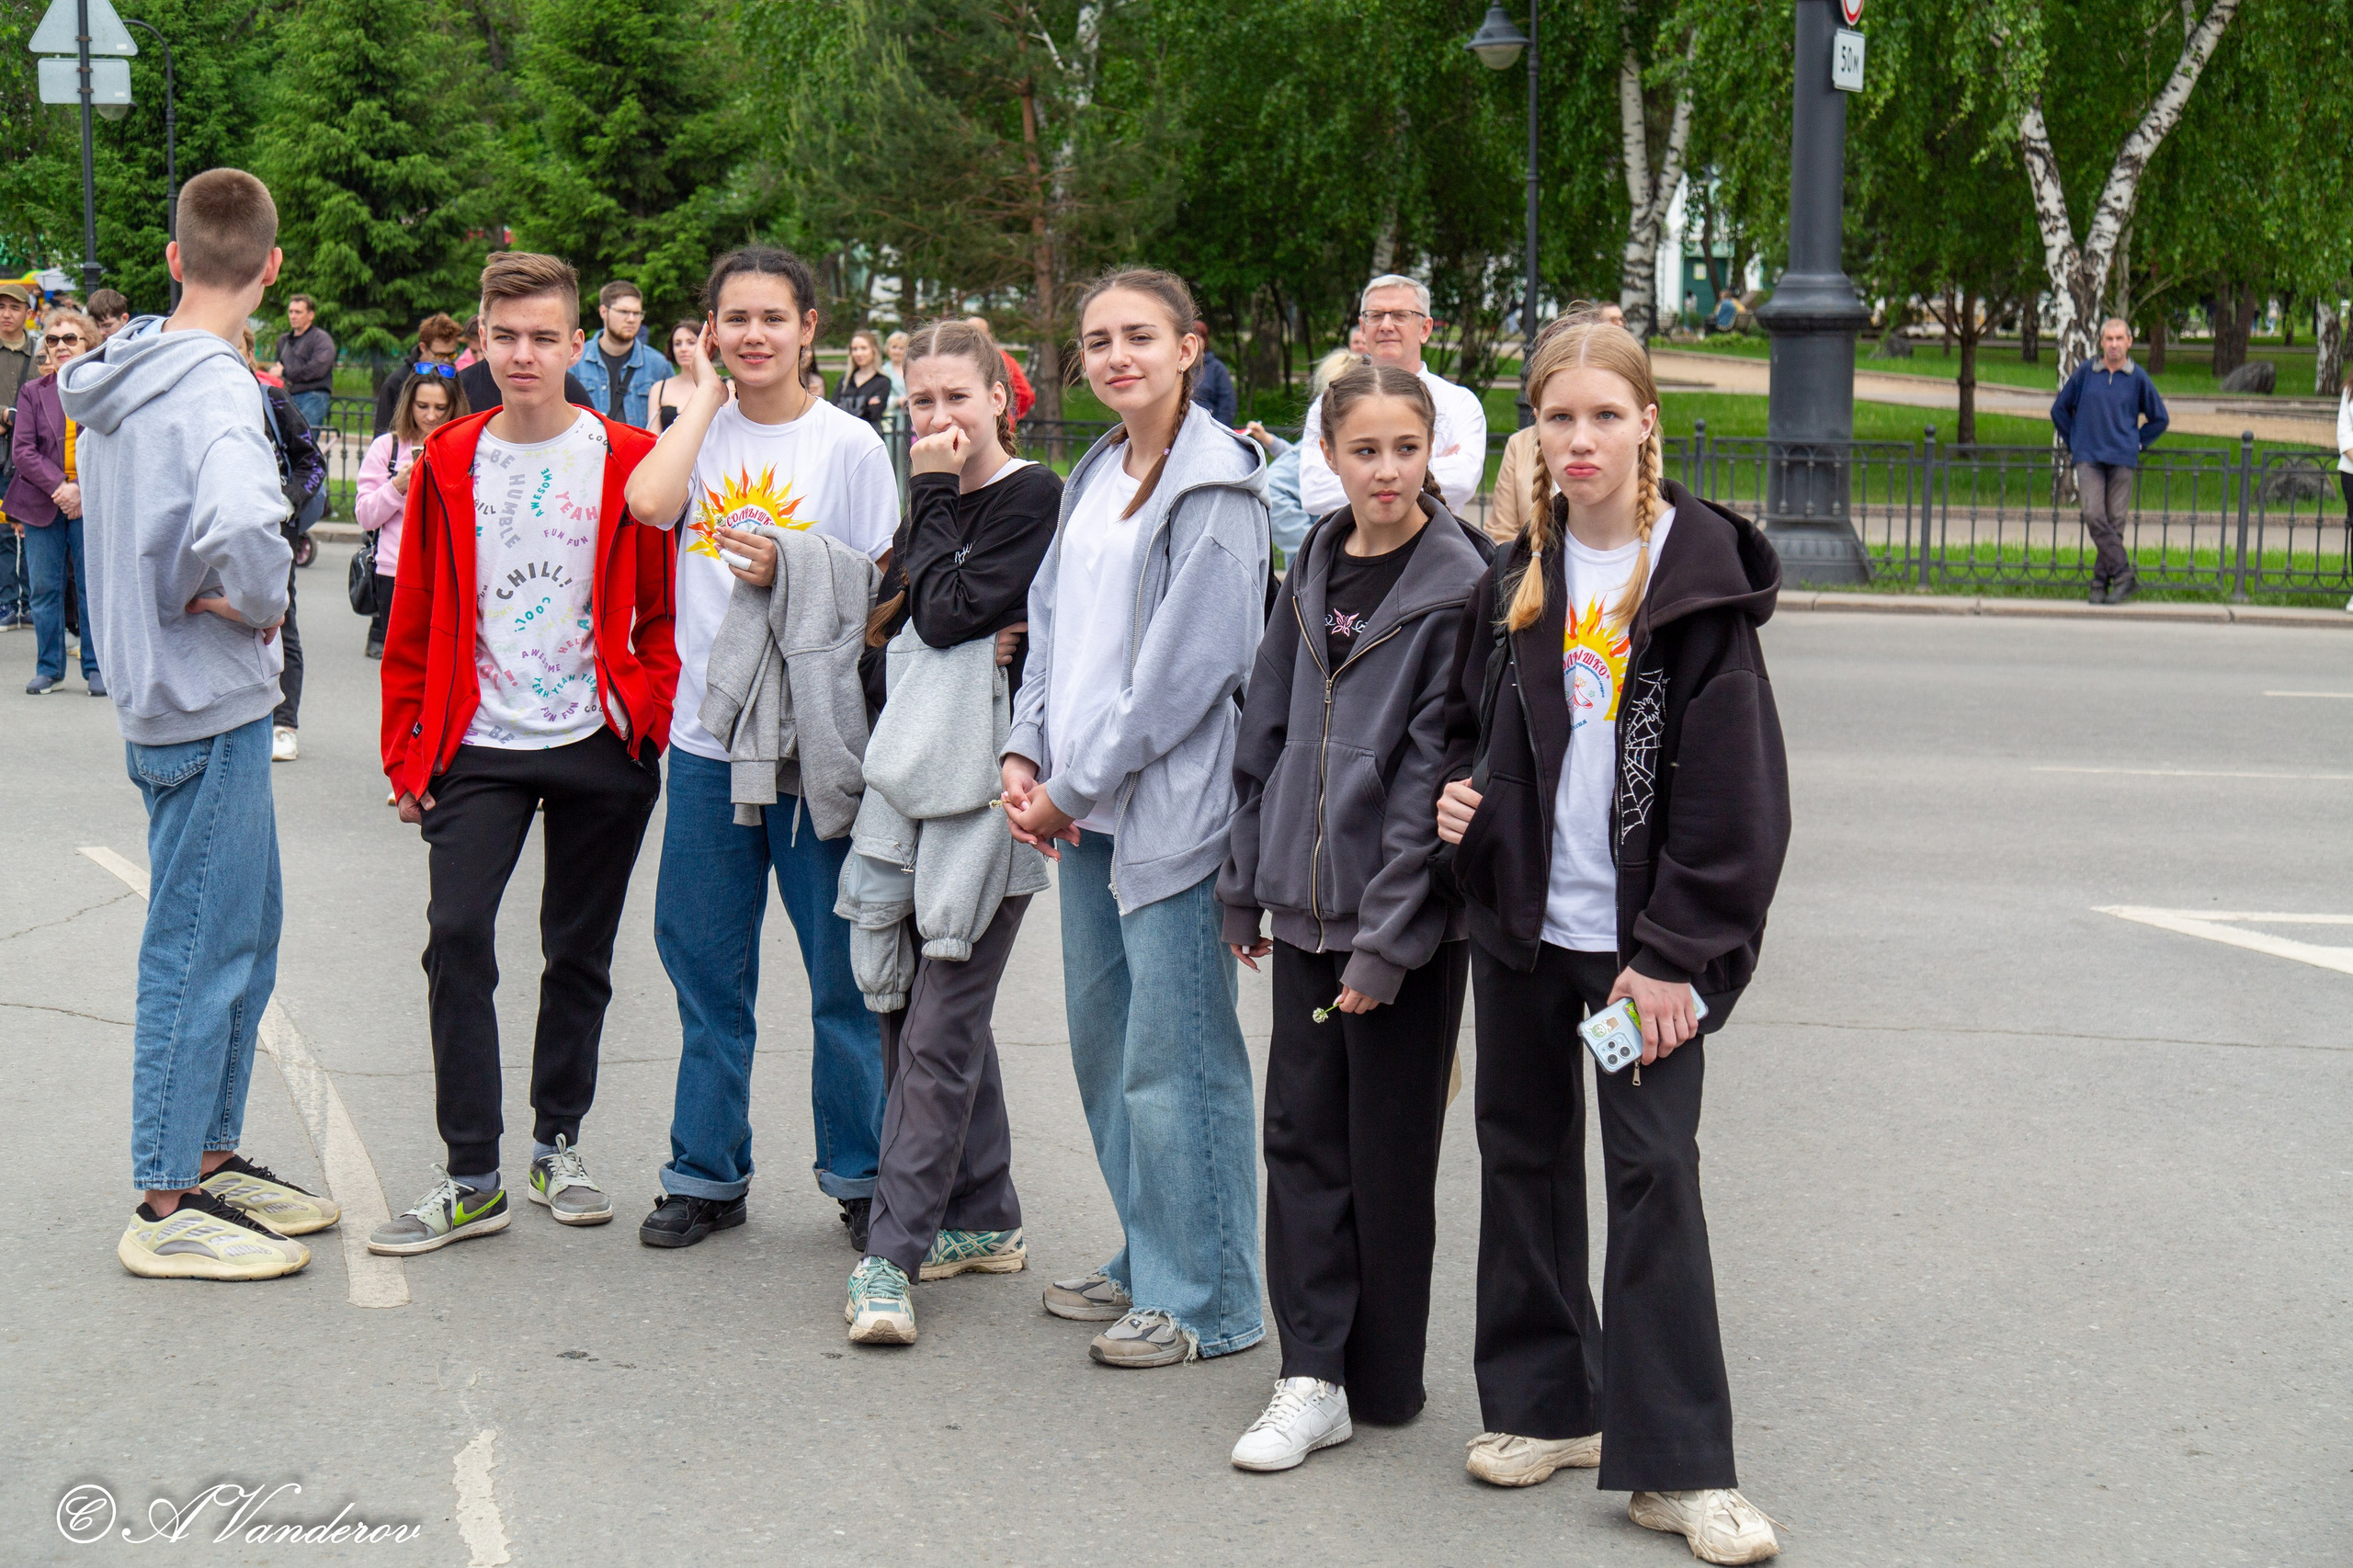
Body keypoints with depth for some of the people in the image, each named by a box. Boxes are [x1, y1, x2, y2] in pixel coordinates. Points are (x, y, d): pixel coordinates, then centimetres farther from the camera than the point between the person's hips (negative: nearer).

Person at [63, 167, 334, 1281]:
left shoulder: (115, 382, 10)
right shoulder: (214, 386, -20)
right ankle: (166, 1207, 6)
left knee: (245, 929, 18)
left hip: (165, 691, 9)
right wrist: (259, 604, -19)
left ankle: (210, 1156, 28)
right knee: (199, 948, -2)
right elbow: (242, 522, -38)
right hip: (208, 707, -9)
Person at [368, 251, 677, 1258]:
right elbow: (415, 619, 8)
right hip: (480, 747, 1)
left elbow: (662, 606, 5)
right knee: (457, 937, -12)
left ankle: (558, 1145, 26)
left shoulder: (627, 460, -1)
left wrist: (652, 717, -4)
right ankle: (471, 1179, -6)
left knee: (579, 952, 9)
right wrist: (407, 750, 5)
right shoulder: (448, 464, 4)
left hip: (601, 747, 0)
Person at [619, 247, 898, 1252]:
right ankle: (707, 1174, 22)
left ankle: (861, 1178, 15)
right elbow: (649, 501, -13)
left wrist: (788, 575, -16)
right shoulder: (701, 430, 8)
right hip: (709, 739, 3)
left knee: (843, 972, 2)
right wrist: (707, 392, -3)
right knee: (705, 964, 10)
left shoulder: (848, 444, -1)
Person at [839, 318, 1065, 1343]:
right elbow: (884, 629, 14)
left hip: (986, 786, -8)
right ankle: (983, 1221, 23)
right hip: (916, 778, 9)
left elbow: (946, 611, -15)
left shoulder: (1032, 496, -6)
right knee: (921, 1008, 12)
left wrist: (934, 494, -7)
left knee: (938, 1032, -9)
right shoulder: (934, 505, 18)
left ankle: (891, 1251, -7)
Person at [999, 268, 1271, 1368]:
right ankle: (1148, 1263, 28)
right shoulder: (1095, 476, 15)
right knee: (1101, 1041, 14)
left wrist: (1076, 783, -12)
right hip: (1080, 805, 9)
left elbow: (1188, 665, -15)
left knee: (1174, 1054, -5)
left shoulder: (1215, 486, -10)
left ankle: (1207, 1297, 6)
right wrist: (1025, 758, 3)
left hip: (1172, 803, -8)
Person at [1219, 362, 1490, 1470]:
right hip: (1307, 901, 6)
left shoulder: (1460, 585, -11)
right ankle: (1313, 1377, 13)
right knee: (1303, 1130, 6)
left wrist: (1388, 937, -16)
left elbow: (1435, 775, -14)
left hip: (1404, 914, -6)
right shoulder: (1316, 566, 9)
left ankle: (1383, 1384, 18)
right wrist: (1247, 884, 15)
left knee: (1388, 1150, 4)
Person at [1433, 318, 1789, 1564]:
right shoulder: (1514, 576, 8)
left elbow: (1730, 784, -10)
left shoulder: (1697, 574, -8)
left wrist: (1673, 950, -13)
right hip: (1520, 922, 5)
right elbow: (1469, 722, 21)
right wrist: (1460, 796, -2)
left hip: (1642, 937, -5)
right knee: (1524, 1155, 12)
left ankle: (1676, 1466, -1)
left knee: (1655, 1169, -6)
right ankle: (1546, 1405, 26)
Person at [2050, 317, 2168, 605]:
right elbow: (2060, 409, 15)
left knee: (2115, 521, 0)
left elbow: (2158, 419, 16)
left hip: (2122, 460, 0)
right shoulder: (2085, 372, 4)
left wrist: (2137, 443, 9)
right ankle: (2124, 574, -10)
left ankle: (2101, 581, 8)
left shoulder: (2138, 378, 3)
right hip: (2088, 459, 0)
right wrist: (2073, 441, 11)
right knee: (2094, 516, -15)